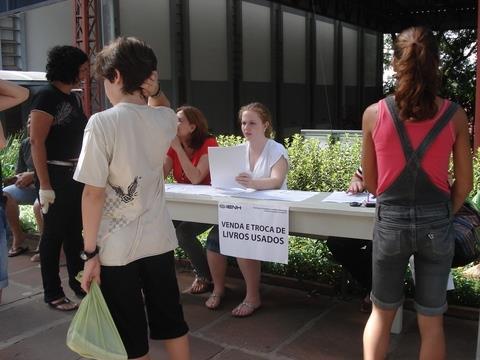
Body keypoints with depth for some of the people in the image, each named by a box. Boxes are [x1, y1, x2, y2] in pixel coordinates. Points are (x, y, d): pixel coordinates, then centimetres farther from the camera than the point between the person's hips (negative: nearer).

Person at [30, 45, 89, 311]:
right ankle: (52, 293, 15)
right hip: (55, 174, -8)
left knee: (76, 230, 15)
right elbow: (36, 141, -19)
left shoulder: (72, 97, 11)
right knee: (54, 233, 2)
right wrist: (44, 185, -23)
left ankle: (79, 282, 29)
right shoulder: (47, 96, -13)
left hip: (76, 173, 8)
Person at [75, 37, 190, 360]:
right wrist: (154, 89, 3)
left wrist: (90, 252, -9)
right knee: (171, 321, 20)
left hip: (117, 248, -5)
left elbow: (93, 193, -16)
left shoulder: (103, 122, -16)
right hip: (159, 240, 5)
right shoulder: (165, 120, -2)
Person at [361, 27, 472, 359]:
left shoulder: (374, 114, -6)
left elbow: (370, 181, 3)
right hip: (436, 224, 1)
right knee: (431, 320, 16)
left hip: (391, 222, -1)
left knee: (382, 312, 19)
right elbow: (464, 184, 1)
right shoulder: (455, 116, -5)